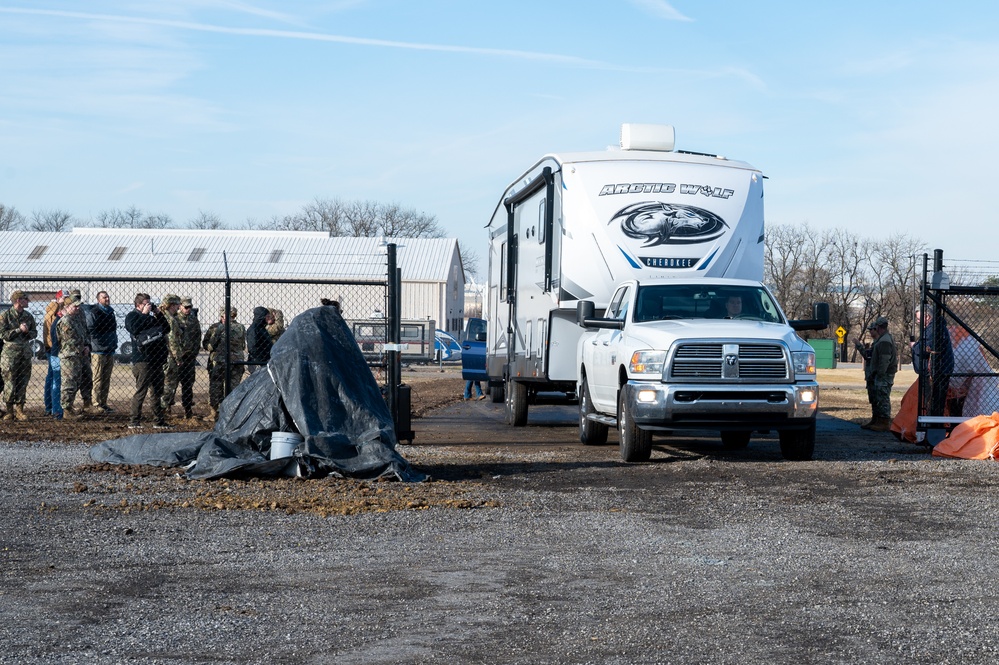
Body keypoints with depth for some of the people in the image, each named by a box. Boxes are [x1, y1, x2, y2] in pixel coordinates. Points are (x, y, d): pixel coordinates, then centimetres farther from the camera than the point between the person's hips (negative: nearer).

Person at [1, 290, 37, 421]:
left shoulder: (28, 316, 13)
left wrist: (28, 332, -6)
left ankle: (19, 409, 9)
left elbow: (34, 332, 16)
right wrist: (19, 330, -14)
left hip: (25, 351, 5)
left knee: (23, 382, 4)